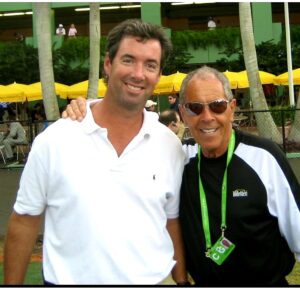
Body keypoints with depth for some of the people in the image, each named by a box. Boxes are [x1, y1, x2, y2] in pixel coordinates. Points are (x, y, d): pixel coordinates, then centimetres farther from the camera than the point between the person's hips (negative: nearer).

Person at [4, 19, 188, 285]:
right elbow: (24, 222, -3)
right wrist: (12, 284, -2)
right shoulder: (54, 141, -10)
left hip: (153, 280, 2)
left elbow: (173, 222, 6)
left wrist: (182, 281, 5)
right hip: (69, 280, -2)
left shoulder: (171, 146, -3)